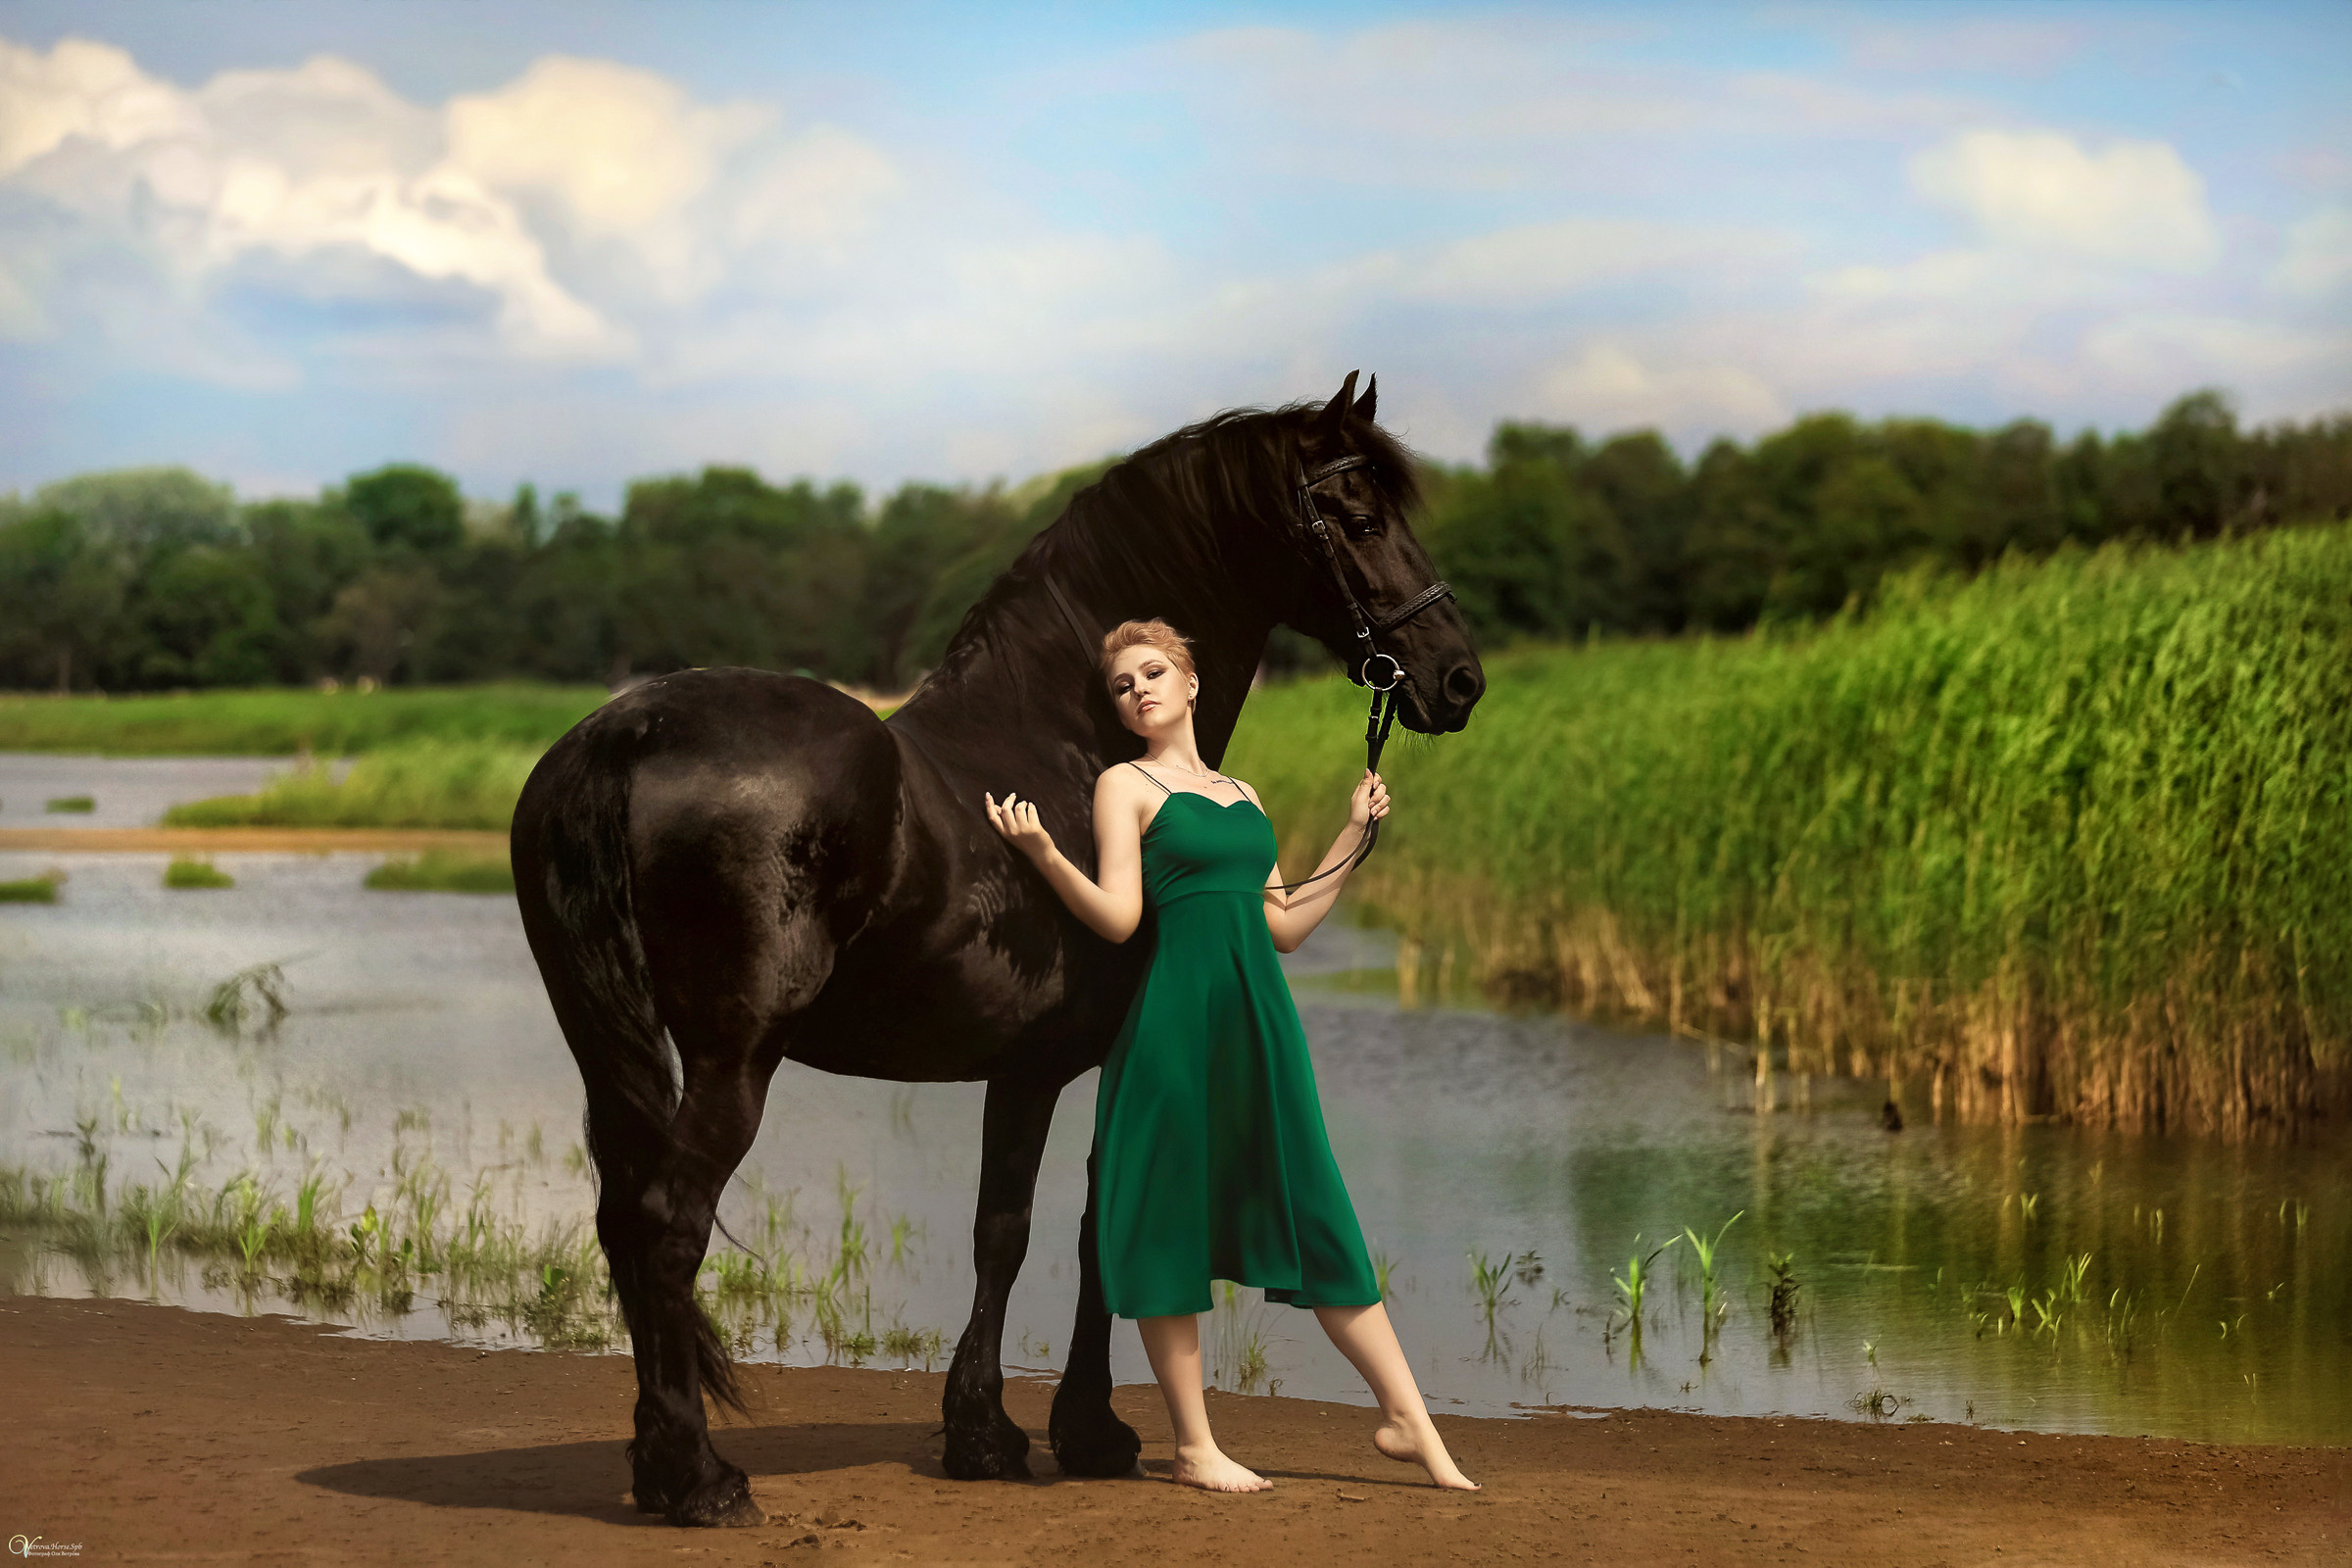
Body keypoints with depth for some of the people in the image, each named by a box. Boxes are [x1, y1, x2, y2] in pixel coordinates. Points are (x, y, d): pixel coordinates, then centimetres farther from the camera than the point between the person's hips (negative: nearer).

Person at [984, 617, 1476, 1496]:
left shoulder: (1242, 795, 19)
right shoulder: (1125, 786, 2)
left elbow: (1285, 927, 18)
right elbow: (1117, 916, -9)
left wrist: (1354, 836, 20)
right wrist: (1039, 851, -22)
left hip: (1261, 1021, 5)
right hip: (1178, 1020, -5)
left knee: (1318, 1214, 5)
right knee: (1171, 1222, -1)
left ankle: (1407, 1419, 8)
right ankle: (1193, 1448, 5)